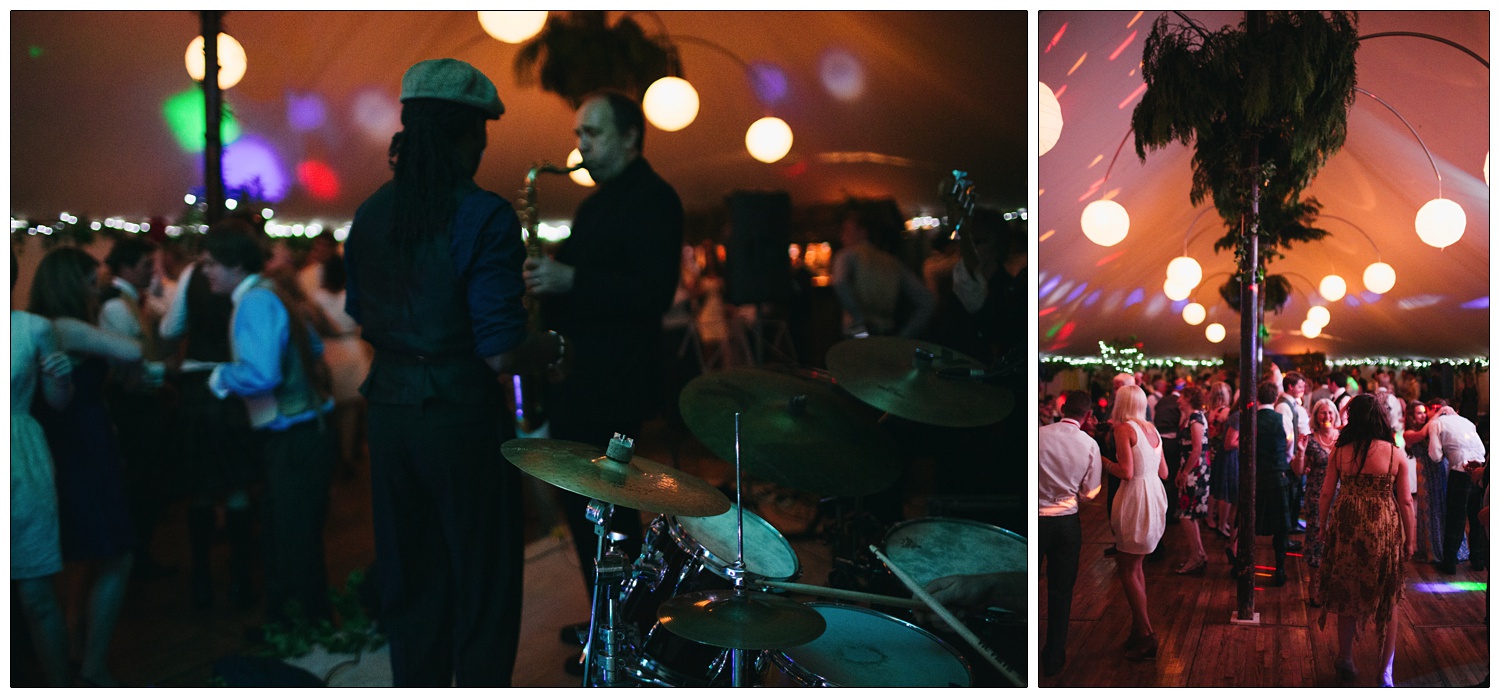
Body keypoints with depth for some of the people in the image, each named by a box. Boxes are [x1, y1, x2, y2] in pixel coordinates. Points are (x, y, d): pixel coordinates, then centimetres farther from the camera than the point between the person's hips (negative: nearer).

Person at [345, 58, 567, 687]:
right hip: (464, 421, -6)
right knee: (484, 588, 9)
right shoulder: (484, 217, -16)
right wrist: (553, 347, -1)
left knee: (409, 582, 20)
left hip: (390, 414, 7)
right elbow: (501, 355, -20)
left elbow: (361, 325, 14)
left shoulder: (372, 212, 4)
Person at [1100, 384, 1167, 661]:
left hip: (1136, 500, -8)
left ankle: (1146, 636, 1)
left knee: (1127, 570, 1)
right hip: (1155, 496, 8)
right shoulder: (1151, 429, 11)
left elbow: (1126, 472, -19)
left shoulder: (1123, 429, -12)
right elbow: (1163, 472, 14)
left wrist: (1104, 462, -4)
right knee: (1134, 566, 17)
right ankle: (1139, 628, 21)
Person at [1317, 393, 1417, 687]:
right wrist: (1410, 539, 5)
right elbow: (1405, 501, -4)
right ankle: (1385, 671, 13)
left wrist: (1324, 525, 15)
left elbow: (1327, 493, 0)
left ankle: (1346, 662, 27)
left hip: (1347, 529, 1)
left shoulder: (1340, 452, -4)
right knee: (1388, 600, 12)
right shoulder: (1396, 454, -7)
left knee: (1348, 595, 17)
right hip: (1385, 531, -1)